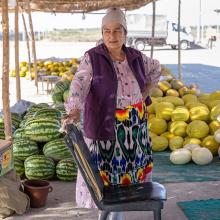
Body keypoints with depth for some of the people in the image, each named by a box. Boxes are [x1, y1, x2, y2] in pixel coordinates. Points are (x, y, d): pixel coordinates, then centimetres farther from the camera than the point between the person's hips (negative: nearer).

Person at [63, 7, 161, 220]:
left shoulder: (135, 57, 2)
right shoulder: (92, 58, -11)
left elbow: (155, 68, 21)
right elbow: (79, 84, -25)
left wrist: (145, 93, 11)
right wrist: (75, 111, -41)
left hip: (134, 124, 5)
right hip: (106, 125, -4)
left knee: (127, 165, 13)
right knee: (105, 166, 2)